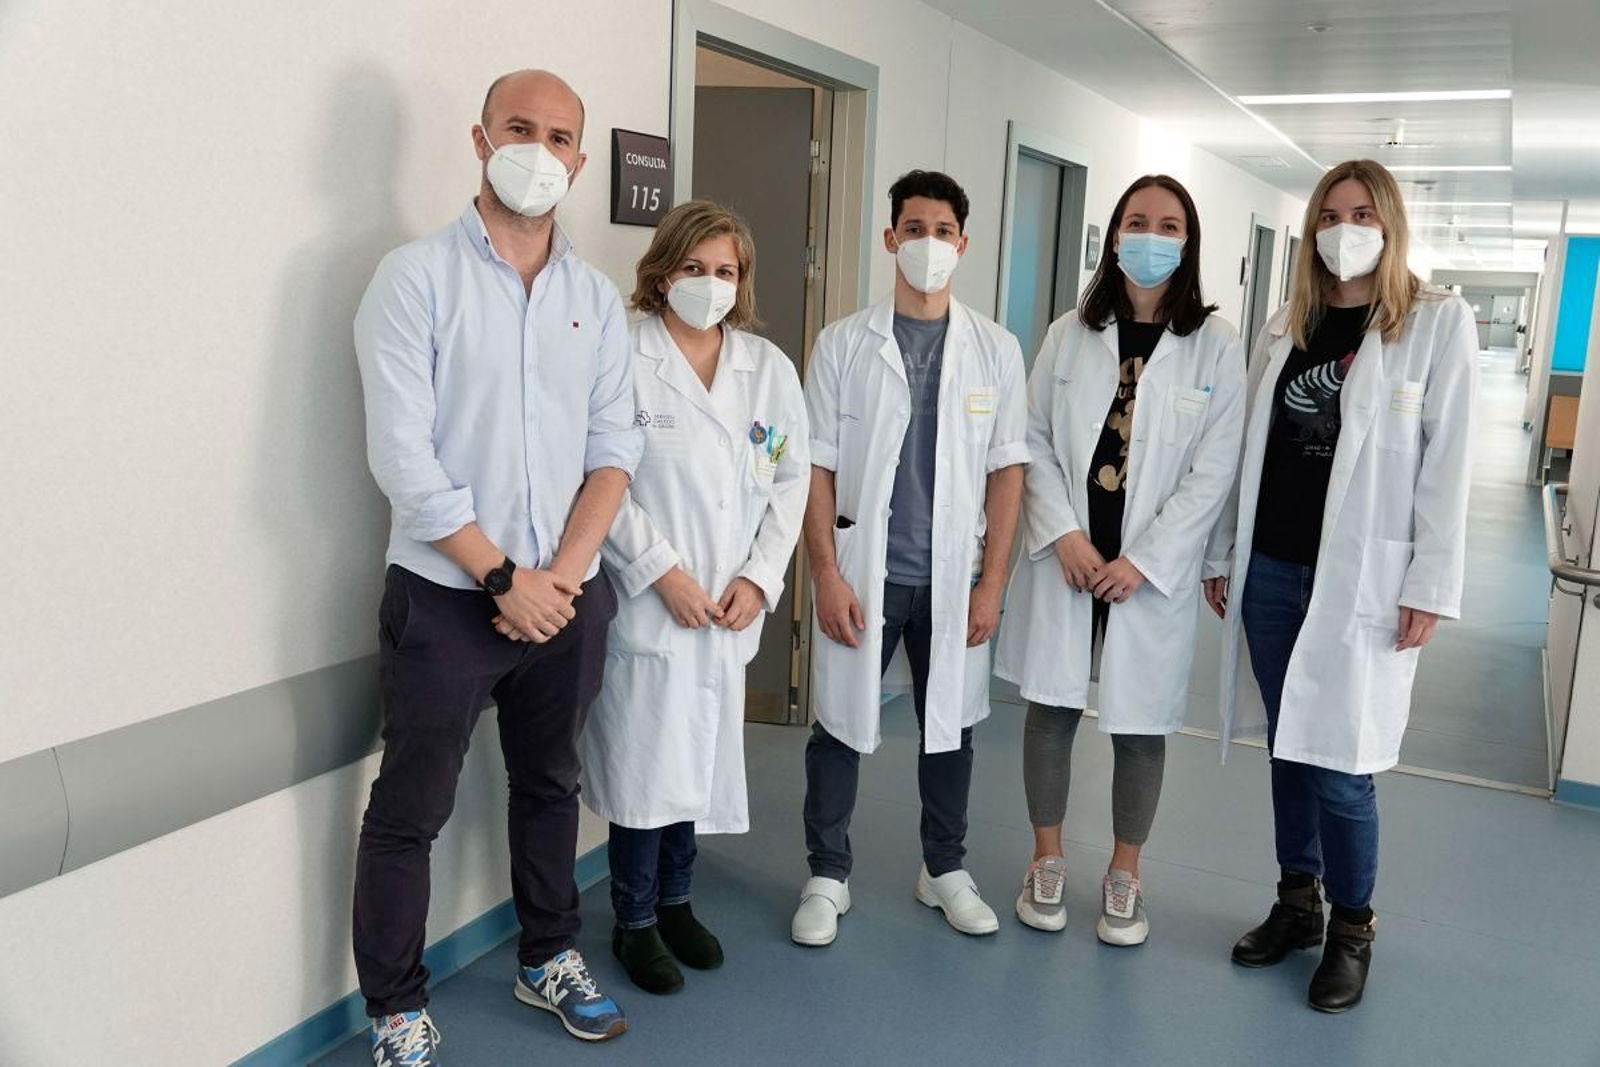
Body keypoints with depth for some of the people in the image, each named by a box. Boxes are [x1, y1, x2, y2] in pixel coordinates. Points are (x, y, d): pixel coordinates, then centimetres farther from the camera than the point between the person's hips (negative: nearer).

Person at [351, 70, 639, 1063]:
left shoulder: (598, 296, 6)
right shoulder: (417, 276, -7)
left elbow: (615, 446, 3)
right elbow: (402, 454, -14)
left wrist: (565, 571, -10)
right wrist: (504, 579, -15)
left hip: (567, 595, 5)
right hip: (445, 597, -4)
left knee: (551, 785, 19)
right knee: (410, 812, 6)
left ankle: (549, 959, 38)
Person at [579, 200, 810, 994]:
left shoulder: (769, 367, 8)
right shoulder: (623, 357, -8)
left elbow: (792, 477, 8)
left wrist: (759, 576, -3)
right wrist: (662, 571, -15)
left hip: (729, 608, 5)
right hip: (646, 602, -4)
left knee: (699, 758, 13)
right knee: (646, 763, 2)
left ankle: (675, 900, 33)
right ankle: (634, 921, 22)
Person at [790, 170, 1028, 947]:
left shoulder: (996, 349, 2)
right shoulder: (843, 343, -1)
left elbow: (1006, 470, 2)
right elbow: (818, 468, -2)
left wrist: (992, 582, -3)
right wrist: (827, 575, -9)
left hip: (952, 575, 2)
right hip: (863, 569, -1)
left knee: (950, 726, 13)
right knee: (841, 725, 6)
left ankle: (945, 869, 31)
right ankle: (827, 876, 23)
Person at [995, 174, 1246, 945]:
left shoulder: (1215, 346, -3)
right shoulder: (1069, 334, 4)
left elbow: (1213, 471, -6)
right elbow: (1034, 440, 3)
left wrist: (1143, 560, -12)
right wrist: (1063, 534, -10)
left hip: (1152, 570, -1)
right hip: (1066, 558, 2)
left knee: (1139, 724, 8)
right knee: (1051, 708, 8)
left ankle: (1124, 877, 28)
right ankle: (1047, 862, 28)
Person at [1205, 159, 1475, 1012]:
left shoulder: (1438, 322, -2)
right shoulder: (1284, 329, 12)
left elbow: (1447, 461, -6)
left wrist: (1431, 587, -10)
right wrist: (1222, 556, 11)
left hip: (1362, 581, -4)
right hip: (1271, 572, 5)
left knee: (1338, 766, -2)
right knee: (1288, 749, 13)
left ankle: (1352, 931, 19)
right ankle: (1297, 903, 29)